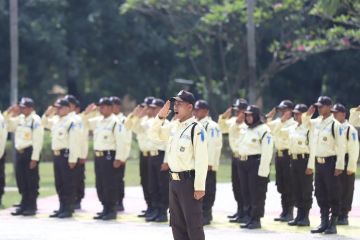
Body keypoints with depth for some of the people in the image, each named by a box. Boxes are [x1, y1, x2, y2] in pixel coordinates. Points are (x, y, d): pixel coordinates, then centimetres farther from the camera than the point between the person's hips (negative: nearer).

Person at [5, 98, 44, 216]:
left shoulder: (35, 120, -11)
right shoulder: (20, 118, 11)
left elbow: (38, 141, -14)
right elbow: (10, 127, 25)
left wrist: (34, 158, -17)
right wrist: (8, 115, 10)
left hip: (30, 152, -8)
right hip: (19, 152, 8)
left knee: (31, 181, 0)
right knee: (21, 180, 12)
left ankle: (31, 206, 7)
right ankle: (24, 205, 21)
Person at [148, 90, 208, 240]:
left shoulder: (196, 129, -13)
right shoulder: (173, 127, 10)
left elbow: (201, 160, -17)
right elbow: (154, 134, 22)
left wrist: (199, 187, -21)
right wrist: (160, 117, 4)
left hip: (189, 181, -8)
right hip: (174, 181, 8)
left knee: (193, 225, -4)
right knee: (177, 224, 13)